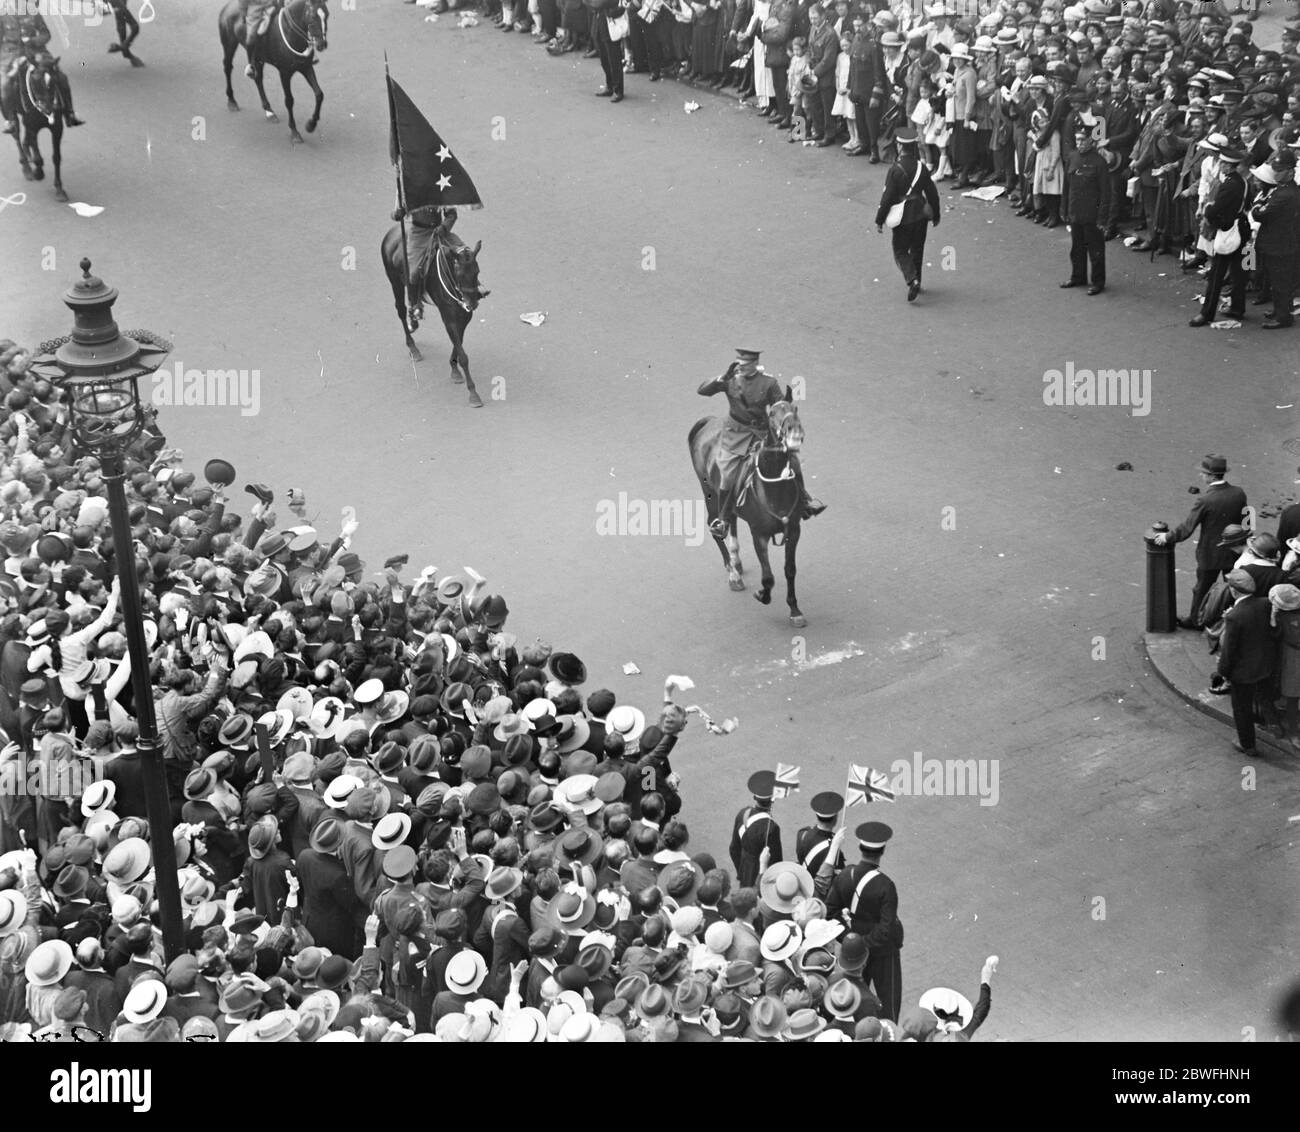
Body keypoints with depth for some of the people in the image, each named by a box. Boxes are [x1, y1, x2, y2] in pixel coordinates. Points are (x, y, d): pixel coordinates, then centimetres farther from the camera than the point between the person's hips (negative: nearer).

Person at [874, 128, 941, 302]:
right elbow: (932, 193, 4)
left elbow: (887, 198, -15)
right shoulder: (921, 167, -4)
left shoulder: (895, 170, -18)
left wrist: (879, 220, -5)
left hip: (903, 217, -5)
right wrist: (935, 215, 17)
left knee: (901, 251, 6)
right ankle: (916, 283, 29)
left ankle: (912, 280, -15)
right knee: (917, 250, 19)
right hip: (921, 215, 5)